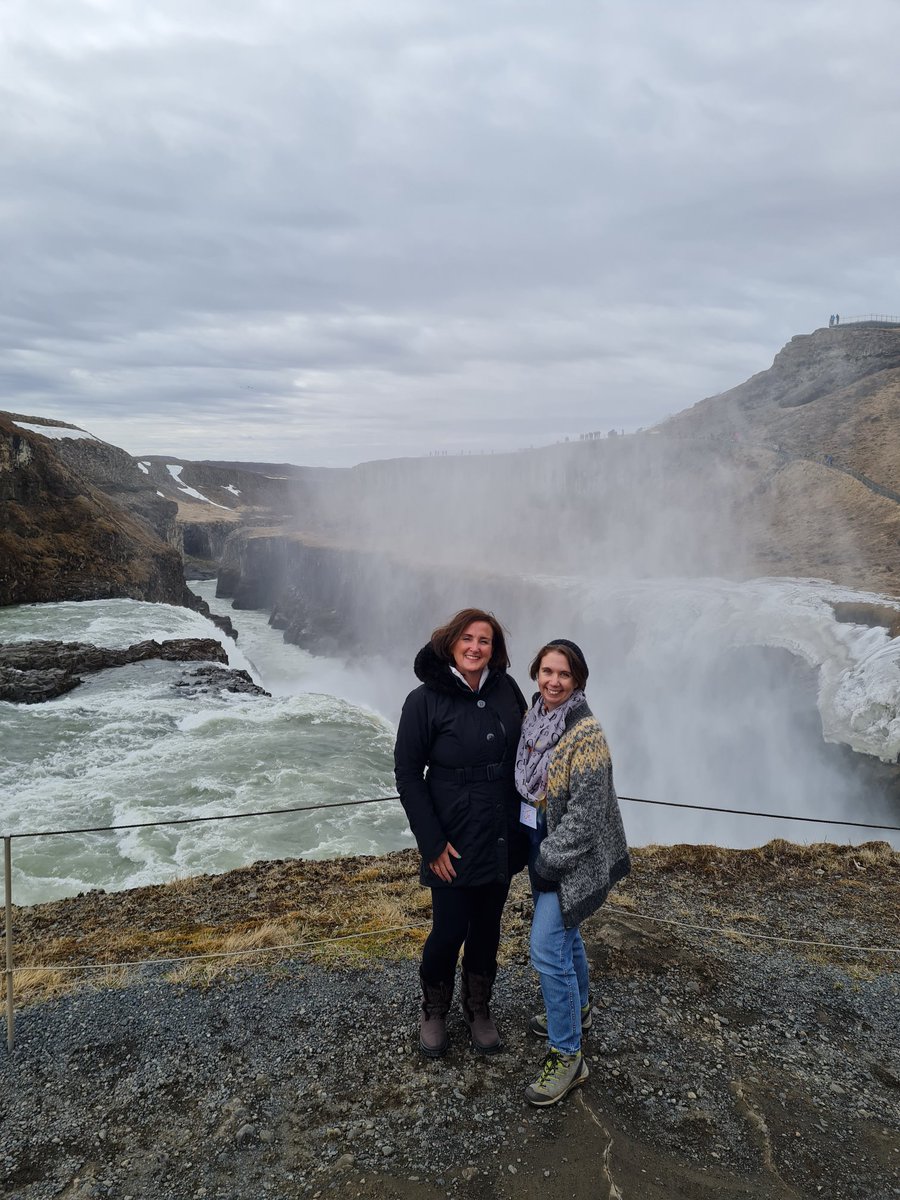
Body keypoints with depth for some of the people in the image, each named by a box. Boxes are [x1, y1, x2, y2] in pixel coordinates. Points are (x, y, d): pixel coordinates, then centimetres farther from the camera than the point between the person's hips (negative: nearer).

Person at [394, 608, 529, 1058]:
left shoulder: (507, 691, -3)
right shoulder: (425, 700, -14)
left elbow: (523, 755, 8)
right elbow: (407, 774, -10)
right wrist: (432, 843, -12)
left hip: (502, 839, 4)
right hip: (454, 841, -4)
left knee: (487, 930, 18)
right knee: (448, 932, 7)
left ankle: (478, 1011, 42)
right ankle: (433, 1012, 36)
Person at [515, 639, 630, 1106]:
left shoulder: (586, 734, -23)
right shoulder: (534, 717, 0)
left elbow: (586, 811, -22)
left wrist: (549, 860, -18)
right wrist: (534, 852, 11)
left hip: (570, 856, -8)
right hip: (538, 843, 8)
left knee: (547, 949, -6)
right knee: (564, 931, 24)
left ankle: (566, 1056, 10)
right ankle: (577, 1009, 46)